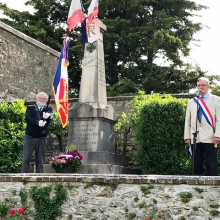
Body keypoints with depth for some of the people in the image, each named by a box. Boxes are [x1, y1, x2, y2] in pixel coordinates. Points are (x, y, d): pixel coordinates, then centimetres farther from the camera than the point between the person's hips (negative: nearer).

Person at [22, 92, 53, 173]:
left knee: (40, 161, 3)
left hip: (42, 138, 1)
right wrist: (38, 122, -24)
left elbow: (50, 117, -11)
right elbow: (27, 118, -8)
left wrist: (47, 116, -35)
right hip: (30, 137, -1)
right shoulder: (30, 108, 10)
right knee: (26, 159, -3)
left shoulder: (48, 109, 11)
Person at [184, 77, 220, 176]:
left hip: (209, 138, -3)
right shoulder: (191, 102, 17)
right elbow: (187, 120, 13)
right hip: (195, 138, 3)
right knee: (196, 164, 4)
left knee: (211, 164, -5)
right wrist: (187, 136, 4)